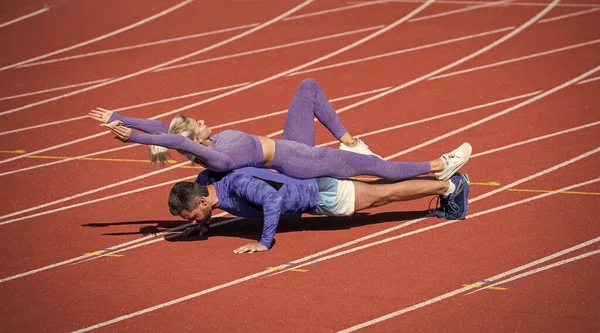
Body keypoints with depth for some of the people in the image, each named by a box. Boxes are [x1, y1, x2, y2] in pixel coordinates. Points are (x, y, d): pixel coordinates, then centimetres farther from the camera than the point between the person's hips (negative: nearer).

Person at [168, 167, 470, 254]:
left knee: (385, 194, 6)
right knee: (379, 195, 22)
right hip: (303, 187, 8)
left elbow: (273, 199, -48)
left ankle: (451, 186, 22)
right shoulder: (206, 182, -9)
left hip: (321, 192, -8)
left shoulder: (238, 182, -36)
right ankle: (447, 186, 36)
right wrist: (203, 224, 7)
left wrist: (265, 243, -43)